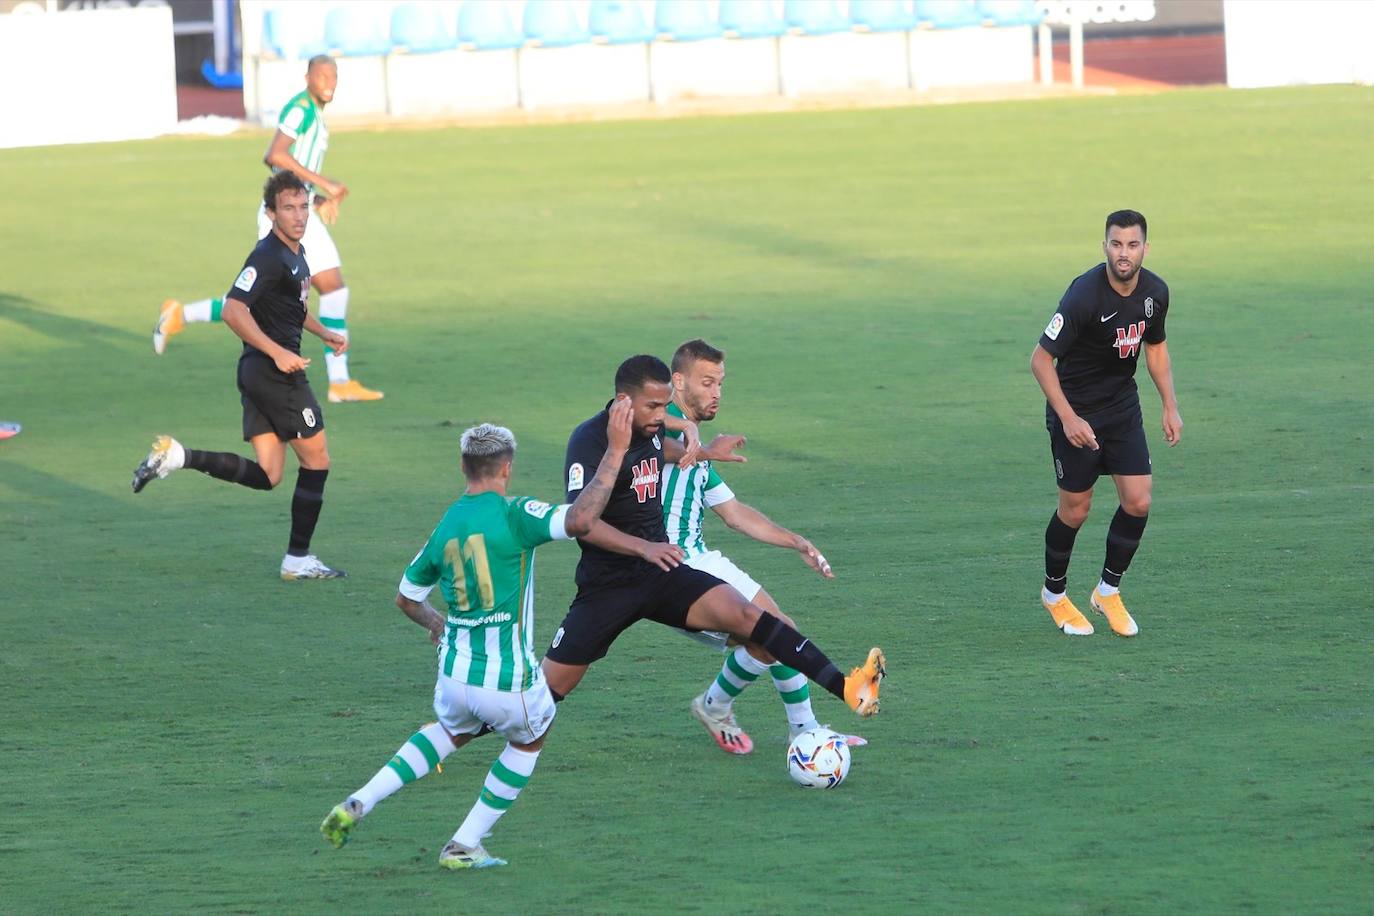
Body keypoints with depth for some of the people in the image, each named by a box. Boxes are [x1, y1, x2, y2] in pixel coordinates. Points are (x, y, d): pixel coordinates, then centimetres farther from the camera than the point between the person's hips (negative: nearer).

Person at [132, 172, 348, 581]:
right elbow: (233, 310, -26)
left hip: (259, 374, 10)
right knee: (316, 459, 2)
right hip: (275, 373, -10)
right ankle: (298, 559, 10)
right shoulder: (269, 257, -16)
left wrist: (324, 333, 19)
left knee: (267, 476, 7)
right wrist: (278, 353, -28)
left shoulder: (296, 254, 14)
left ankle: (177, 456, -1)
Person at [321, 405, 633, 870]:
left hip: (455, 675, 5)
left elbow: (406, 598, 20)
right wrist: (615, 452, -23)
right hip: (509, 683, -5)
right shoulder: (512, 514, -13)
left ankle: (358, 804, 21)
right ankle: (464, 845, 23)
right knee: (529, 740, 28)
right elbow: (579, 521, -29)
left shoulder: (444, 527, 7)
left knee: (453, 730, 36)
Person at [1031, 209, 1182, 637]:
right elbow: (1040, 360, -21)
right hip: (1076, 412, -5)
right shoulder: (1084, 295, -26)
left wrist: (1170, 406, 8)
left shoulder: (1155, 292, -6)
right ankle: (1055, 593, 26)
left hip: (1123, 406, 5)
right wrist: (1068, 418, -25)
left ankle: (1109, 590, 17)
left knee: (1138, 502, -3)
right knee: (1075, 509, 2)